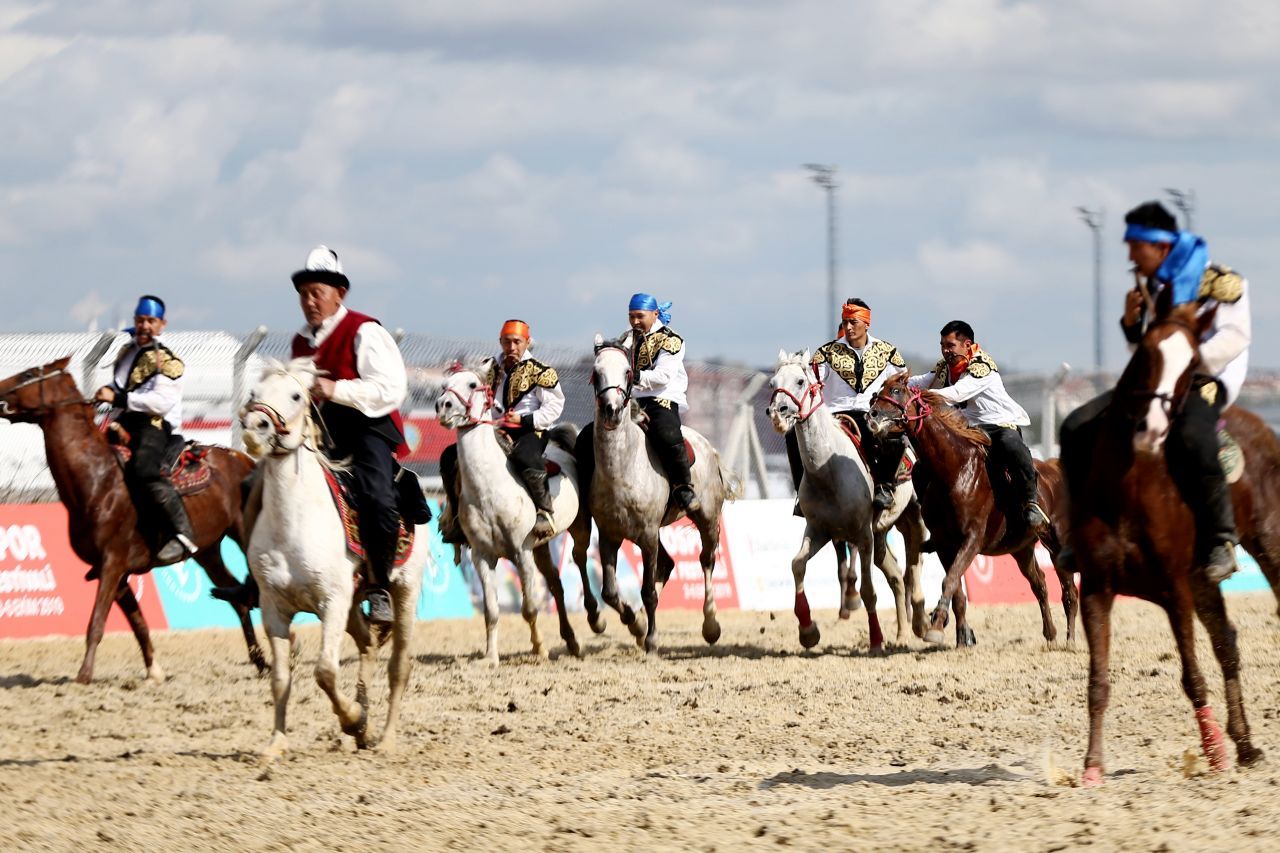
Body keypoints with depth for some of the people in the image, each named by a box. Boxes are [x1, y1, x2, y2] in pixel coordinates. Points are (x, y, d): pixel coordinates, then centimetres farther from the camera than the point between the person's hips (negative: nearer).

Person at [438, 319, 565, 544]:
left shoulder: (539, 372, -3)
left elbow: (555, 405, -6)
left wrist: (524, 420, -15)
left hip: (532, 431, -6)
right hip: (499, 432, 6)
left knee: (524, 458, -42)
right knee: (451, 457, -5)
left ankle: (545, 511, -27)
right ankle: (456, 515, 4)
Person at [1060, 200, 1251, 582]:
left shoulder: (1220, 281, -8)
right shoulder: (1147, 286, 13)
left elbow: (1234, 337, -15)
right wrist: (1131, 322, 0)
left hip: (1205, 382, -8)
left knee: (1192, 440, -41)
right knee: (1076, 428, -7)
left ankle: (1220, 540, -28)